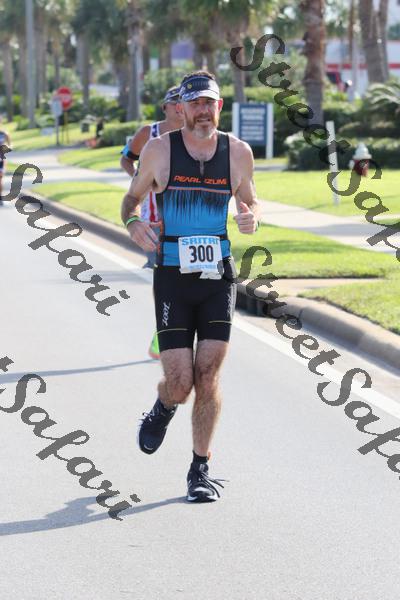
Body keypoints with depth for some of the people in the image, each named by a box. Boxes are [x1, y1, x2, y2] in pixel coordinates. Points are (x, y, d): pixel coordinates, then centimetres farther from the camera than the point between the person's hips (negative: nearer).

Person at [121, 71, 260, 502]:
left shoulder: (238, 152, 2)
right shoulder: (159, 150, -2)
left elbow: (250, 200, 18)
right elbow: (133, 196, 11)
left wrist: (251, 216, -5)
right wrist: (132, 223, -11)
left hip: (219, 277, 1)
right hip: (172, 277, -1)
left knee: (207, 375, -5)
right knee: (180, 382, -6)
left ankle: (200, 470, 10)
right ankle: (162, 411, 33)